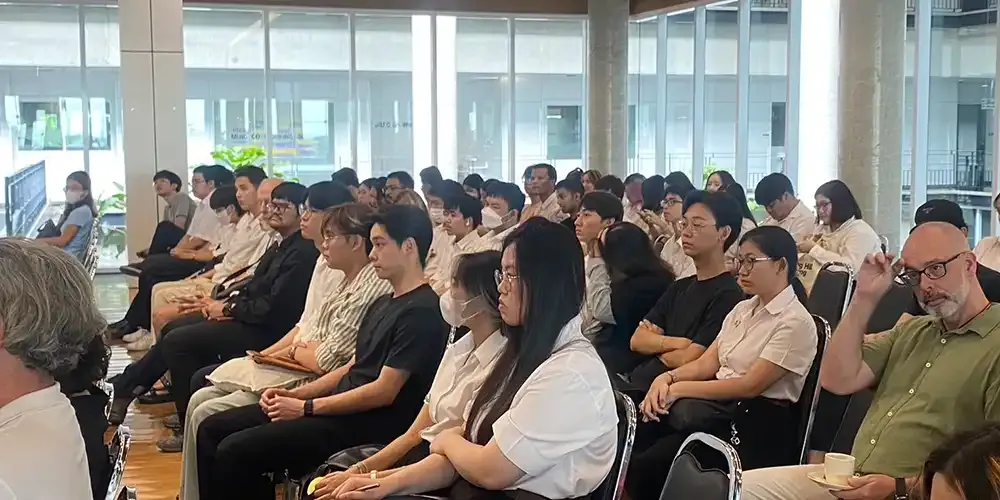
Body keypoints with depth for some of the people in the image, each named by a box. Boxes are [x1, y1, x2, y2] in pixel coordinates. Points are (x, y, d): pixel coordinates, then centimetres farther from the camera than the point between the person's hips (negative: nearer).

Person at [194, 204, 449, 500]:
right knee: (212, 430, 3)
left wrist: (306, 407, -13)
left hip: (368, 425, -10)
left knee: (234, 450, -21)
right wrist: (294, 395, 6)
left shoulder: (422, 311, -14)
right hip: (340, 406, 10)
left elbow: (384, 391, -18)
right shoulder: (383, 304, 17)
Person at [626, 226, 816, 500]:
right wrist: (667, 378, -10)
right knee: (635, 433, -19)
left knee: (646, 464, -24)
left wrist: (680, 389, -17)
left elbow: (750, 386, -17)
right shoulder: (743, 309, 15)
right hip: (719, 404, 7)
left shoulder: (795, 322, -11)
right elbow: (706, 363, 10)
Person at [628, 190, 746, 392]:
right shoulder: (679, 287, 18)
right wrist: (676, 343, -8)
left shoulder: (728, 295, -9)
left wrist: (655, 344, 4)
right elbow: (637, 341, 9)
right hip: (636, 383, 8)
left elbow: (687, 360, -15)